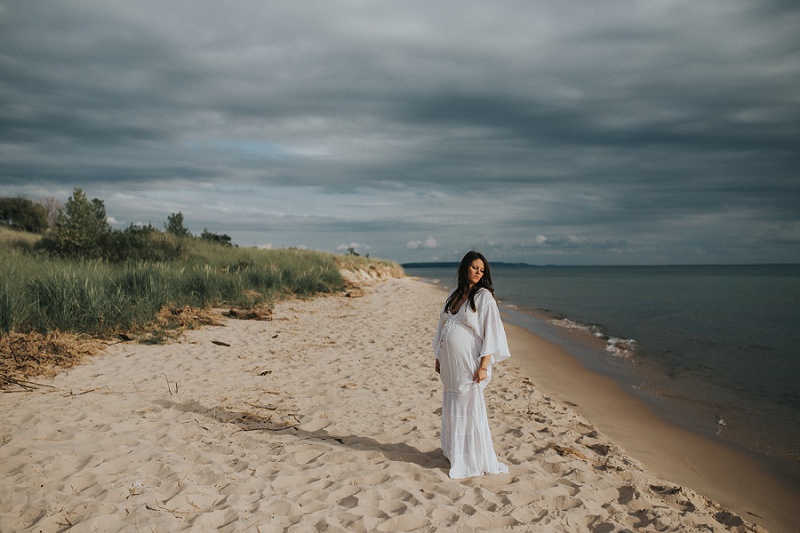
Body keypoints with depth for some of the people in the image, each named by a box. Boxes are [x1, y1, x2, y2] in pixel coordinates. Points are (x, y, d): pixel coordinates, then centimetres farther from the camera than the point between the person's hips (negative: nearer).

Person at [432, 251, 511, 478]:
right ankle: (454, 452, 29)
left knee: (469, 408, -2)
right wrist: (438, 358, 14)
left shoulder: (484, 296, -7)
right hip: (450, 362, 6)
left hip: (468, 362, -6)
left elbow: (491, 333, -11)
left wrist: (483, 366, -16)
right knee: (451, 407, 13)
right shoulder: (454, 295, 11)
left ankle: (477, 461, 11)